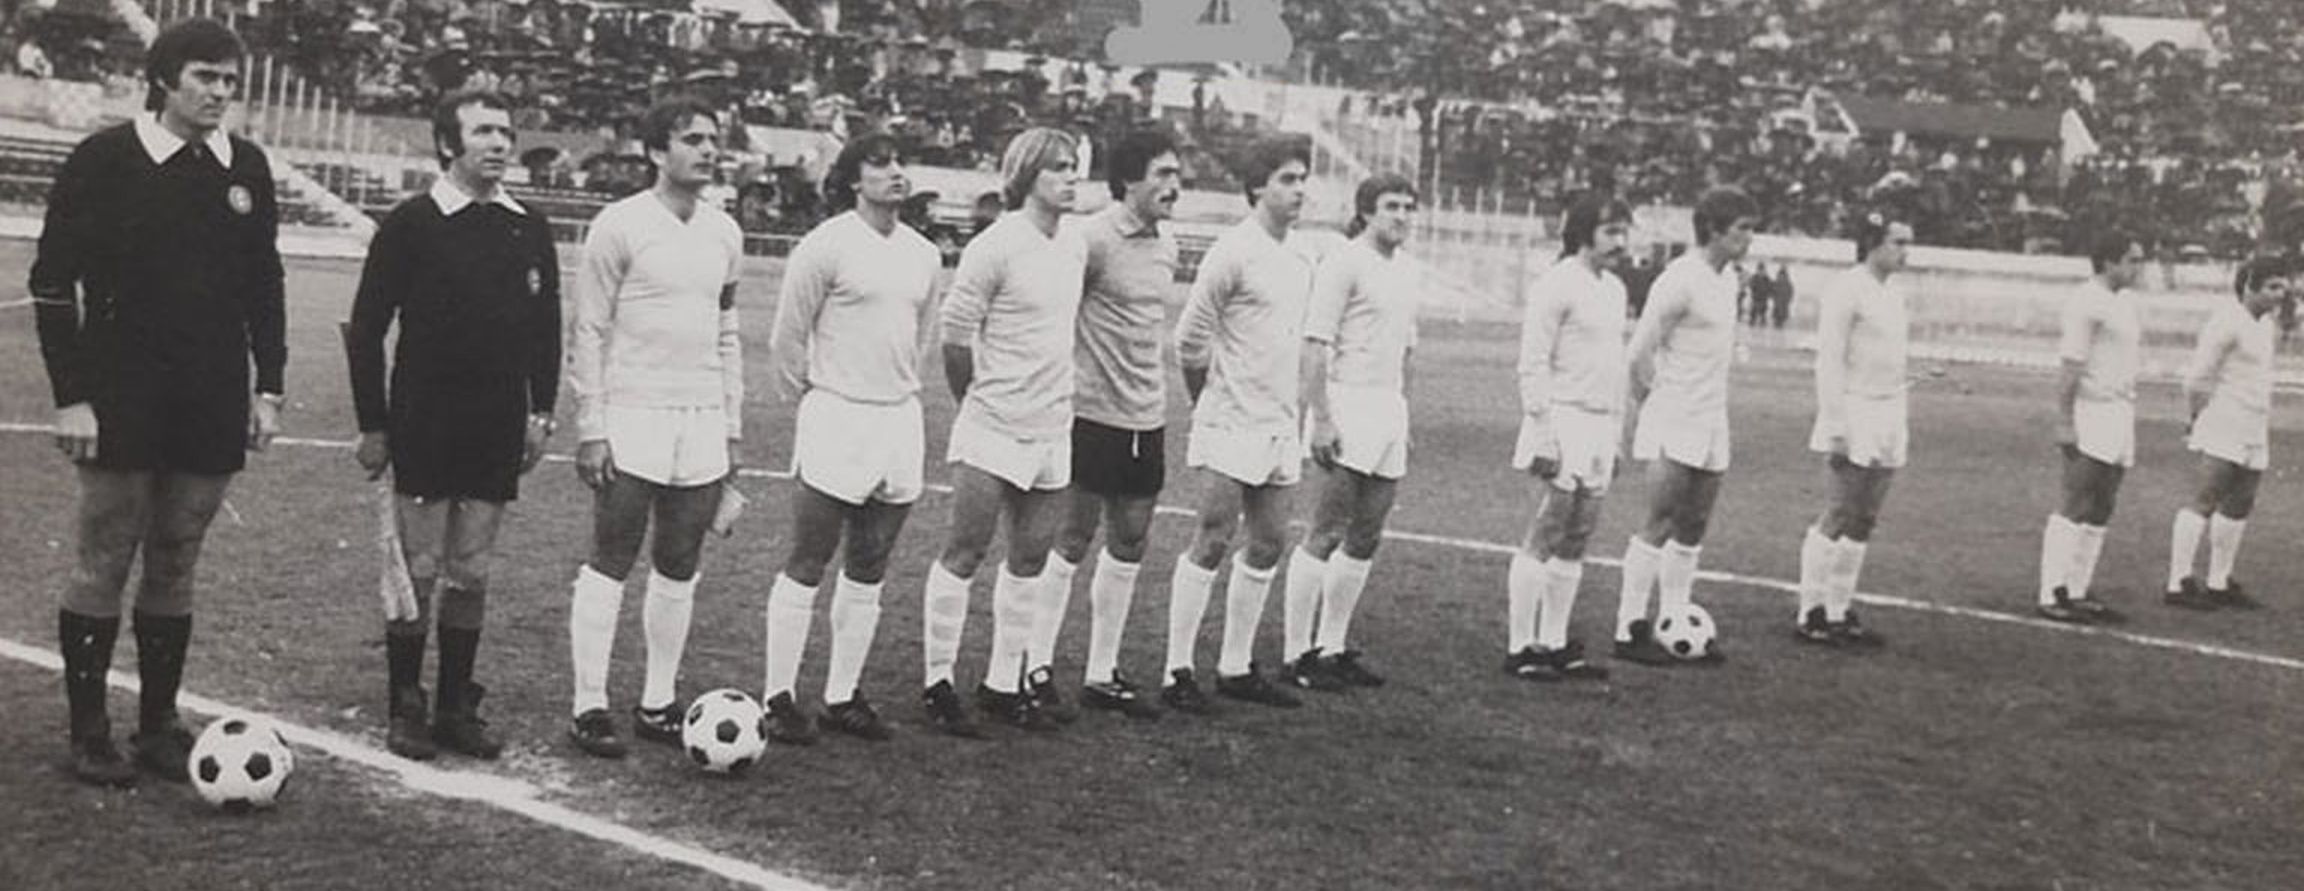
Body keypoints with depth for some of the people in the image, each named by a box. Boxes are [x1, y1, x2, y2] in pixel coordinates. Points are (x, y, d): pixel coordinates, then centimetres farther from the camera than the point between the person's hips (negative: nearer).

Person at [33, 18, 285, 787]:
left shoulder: (246, 169, 6)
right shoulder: (105, 160, -7)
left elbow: (263, 283, 14)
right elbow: (54, 282, -7)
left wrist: (268, 385, 8)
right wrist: (71, 396, -12)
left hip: (212, 407, 4)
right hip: (122, 402, -4)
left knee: (175, 569, 10)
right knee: (101, 566, 2)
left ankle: (159, 724, 19)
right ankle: (88, 732, 11)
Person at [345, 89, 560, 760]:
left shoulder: (530, 231, 7)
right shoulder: (412, 224, -6)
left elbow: (546, 328, 16)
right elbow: (366, 328, -4)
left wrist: (541, 413, 9)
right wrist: (373, 424, -6)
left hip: (498, 434, 4)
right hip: (424, 433, -4)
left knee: (471, 577, 9)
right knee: (417, 574, 1)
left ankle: (457, 710, 18)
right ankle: (404, 711, 10)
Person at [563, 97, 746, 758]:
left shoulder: (724, 233, 12)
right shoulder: (621, 226, -6)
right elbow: (586, 330, -5)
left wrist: (732, 426, 15)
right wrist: (590, 428, -10)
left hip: (701, 428, 6)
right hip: (632, 422, -5)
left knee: (678, 572, 8)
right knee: (610, 565, -3)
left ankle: (658, 704, 16)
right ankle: (590, 708, 3)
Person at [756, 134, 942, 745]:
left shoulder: (923, 255, 11)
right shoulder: (826, 247, -8)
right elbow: (787, 339, -1)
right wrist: (810, 402, 7)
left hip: (900, 420, 6)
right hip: (837, 419, -6)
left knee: (869, 573, 9)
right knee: (806, 568, -2)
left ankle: (843, 696, 18)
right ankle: (778, 697, 5)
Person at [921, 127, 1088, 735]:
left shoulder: (1075, 248, 10)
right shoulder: (996, 247, -12)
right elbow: (955, 334, -8)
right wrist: (979, 402, 2)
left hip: (1052, 430, 7)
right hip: (994, 432, -7)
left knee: (1030, 560, 10)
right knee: (965, 554, -1)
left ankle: (1003, 684, 19)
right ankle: (938, 682, 9)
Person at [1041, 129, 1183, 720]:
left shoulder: (1166, 247, 11)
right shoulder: (1094, 240, -14)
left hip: (1148, 417, 8)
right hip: (1095, 413, -8)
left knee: (1130, 547, 10)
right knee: (1071, 544, -1)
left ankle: (1102, 676, 19)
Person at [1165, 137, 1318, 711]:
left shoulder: (1303, 256, 11)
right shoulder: (1234, 252, -12)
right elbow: (1191, 335, -8)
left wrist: (1296, 409, 18)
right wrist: (1208, 400, 3)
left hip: (1280, 424, 8)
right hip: (1232, 422, -7)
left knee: (1267, 548, 9)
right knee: (1212, 544, -7)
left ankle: (1236, 669, 19)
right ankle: (1178, 672, 0)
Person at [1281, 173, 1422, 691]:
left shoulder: (1408, 273, 16)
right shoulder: (1344, 264, -9)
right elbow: (1315, 346, -13)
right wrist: (1319, 418, -18)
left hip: (1390, 410, 8)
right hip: (1348, 406, -8)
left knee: (1365, 541, 10)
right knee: (1325, 536, -7)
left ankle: (1333, 648, 18)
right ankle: (1296, 654, -3)